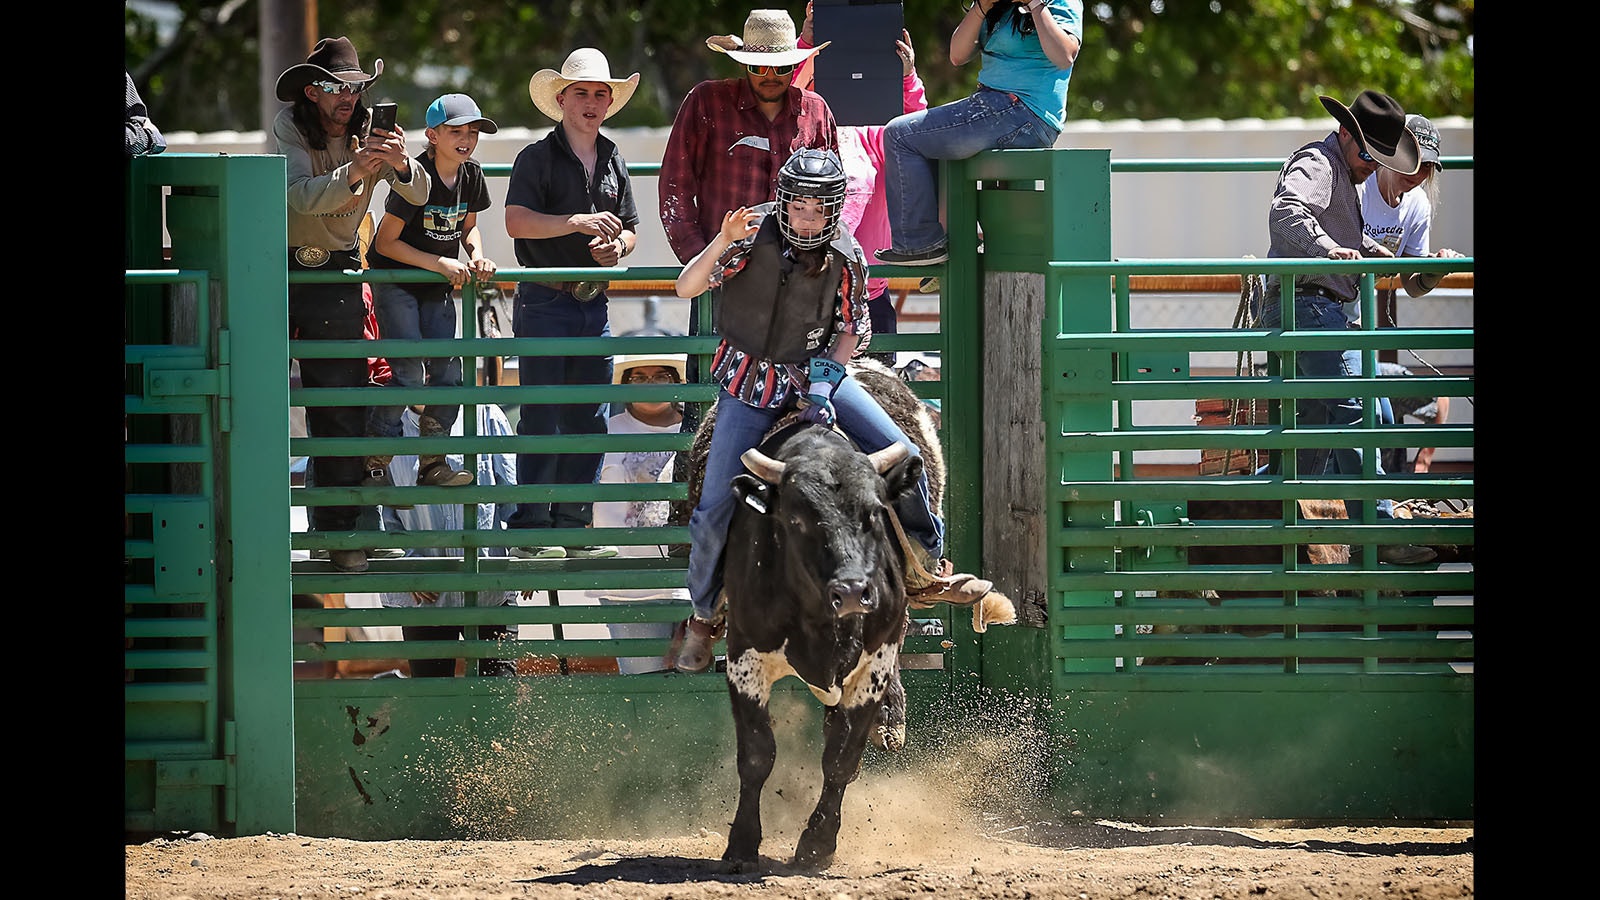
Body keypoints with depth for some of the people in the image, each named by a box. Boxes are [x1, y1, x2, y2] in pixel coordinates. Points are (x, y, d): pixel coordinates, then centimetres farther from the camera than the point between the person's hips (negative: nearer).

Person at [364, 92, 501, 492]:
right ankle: (373, 464, -7)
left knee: (448, 370, -1)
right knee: (408, 371, -16)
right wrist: (441, 263, -22)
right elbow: (386, 242, -18)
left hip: (437, 291, 7)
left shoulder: (471, 176, -1)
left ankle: (433, 463, 9)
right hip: (395, 284, -7)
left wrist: (477, 257, -6)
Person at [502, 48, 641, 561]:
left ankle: (574, 525, 13)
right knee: (541, 417, -7)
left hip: (593, 303, 6)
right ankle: (531, 530, -6)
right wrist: (577, 222, -26)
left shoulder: (612, 162, 15)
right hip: (545, 302, -6)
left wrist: (617, 246, 0)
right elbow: (516, 222, -18)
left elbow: (630, 229, 23)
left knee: (589, 420, 7)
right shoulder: (537, 158, -5)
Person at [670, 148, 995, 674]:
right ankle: (704, 617, 13)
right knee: (716, 506, -9)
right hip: (751, 382, -2)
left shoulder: (845, 255, -9)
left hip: (817, 373, 2)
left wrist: (824, 378, -13)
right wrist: (723, 243, -34)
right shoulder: (754, 234, -16)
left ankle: (925, 570, 12)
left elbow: (851, 329, 3)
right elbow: (686, 289, -17)